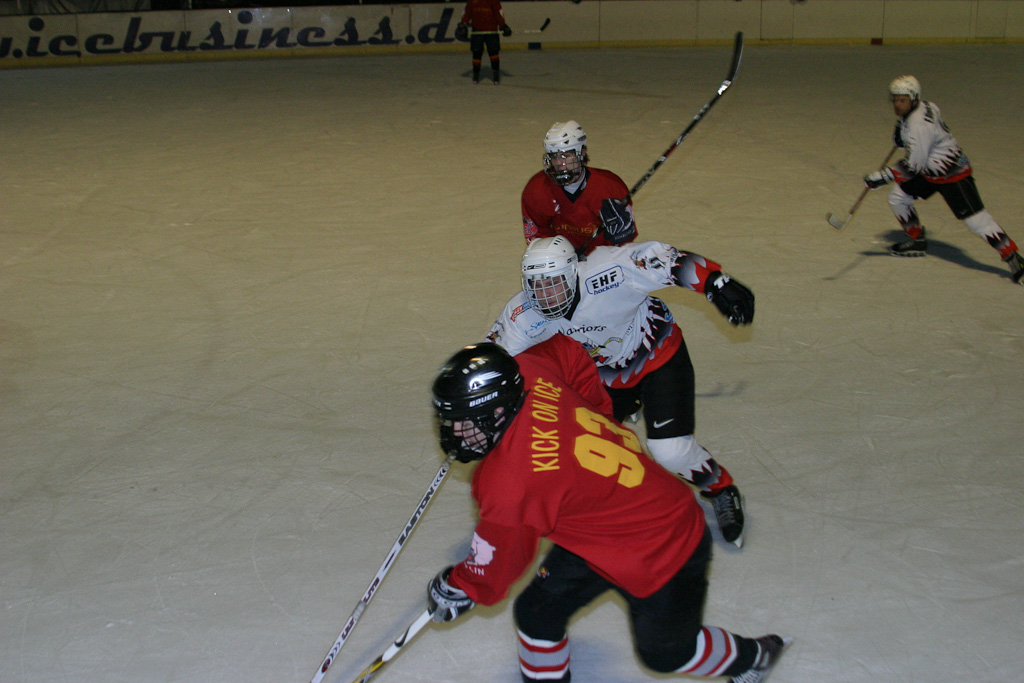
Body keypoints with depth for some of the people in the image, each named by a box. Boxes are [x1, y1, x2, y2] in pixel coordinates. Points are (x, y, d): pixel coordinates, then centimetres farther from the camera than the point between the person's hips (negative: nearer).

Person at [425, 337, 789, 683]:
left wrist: (457, 588, 0)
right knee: (537, 612, 6)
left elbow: (497, 561, -21)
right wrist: (593, 415, 15)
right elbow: (566, 350, 4)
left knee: (664, 651, 15)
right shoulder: (524, 371, -19)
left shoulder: (509, 481, -37)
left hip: (661, 553, -8)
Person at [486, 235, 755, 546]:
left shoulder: (605, 275, -36)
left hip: (658, 355, -5)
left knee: (671, 451, -14)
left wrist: (716, 283, -43)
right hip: (604, 372, 6)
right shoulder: (523, 315, -21)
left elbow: (663, 258, -33)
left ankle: (722, 491, 16)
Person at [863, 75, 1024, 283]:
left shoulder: (919, 125, -29)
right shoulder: (925, 106, -1)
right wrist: (900, 134, 4)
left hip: (954, 175, -10)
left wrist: (884, 176, -28)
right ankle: (917, 241, 26)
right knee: (897, 196, 10)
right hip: (930, 171, 10)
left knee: (975, 219, -16)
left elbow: (913, 165, -29)